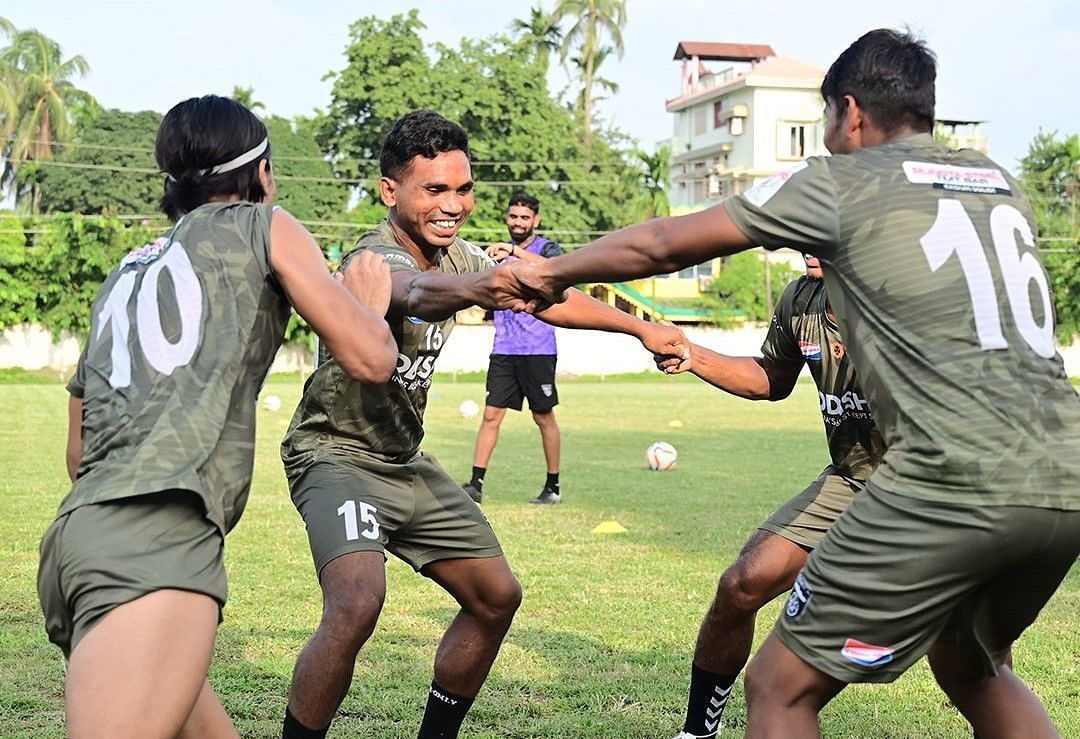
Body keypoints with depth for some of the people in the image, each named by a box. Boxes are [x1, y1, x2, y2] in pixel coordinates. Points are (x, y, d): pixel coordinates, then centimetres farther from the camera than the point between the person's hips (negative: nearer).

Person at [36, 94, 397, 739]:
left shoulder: (126, 272, 29)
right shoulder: (261, 225, 12)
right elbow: (371, 359, 5)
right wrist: (370, 303, 26)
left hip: (79, 532, 8)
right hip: (157, 536, -8)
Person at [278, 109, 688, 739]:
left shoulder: (457, 255, 1)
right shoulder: (373, 261, -25)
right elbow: (416, 293, -49)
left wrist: (640, 327, 12)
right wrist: (474, 288, -71)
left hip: (406, 461, 9)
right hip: (338, 454, -8)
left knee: (497, 596, 8)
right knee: (357, 603, -31)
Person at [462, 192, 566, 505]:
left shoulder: (547, 248, -3)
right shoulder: (500, 251, 13)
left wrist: (515, 251, -38)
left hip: (538, 350, -4)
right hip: (503, 349, 4)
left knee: (544, 417, 4)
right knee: (491, 414, -1)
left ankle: (553, 486, 15)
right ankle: (476, 484, 0)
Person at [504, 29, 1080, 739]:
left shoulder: (841, 183, 4)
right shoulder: (1002, 185, 20)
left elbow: (662, 244, 9)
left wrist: (552, 273, 24)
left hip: (952, 485, -7)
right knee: (970, 666, 32)